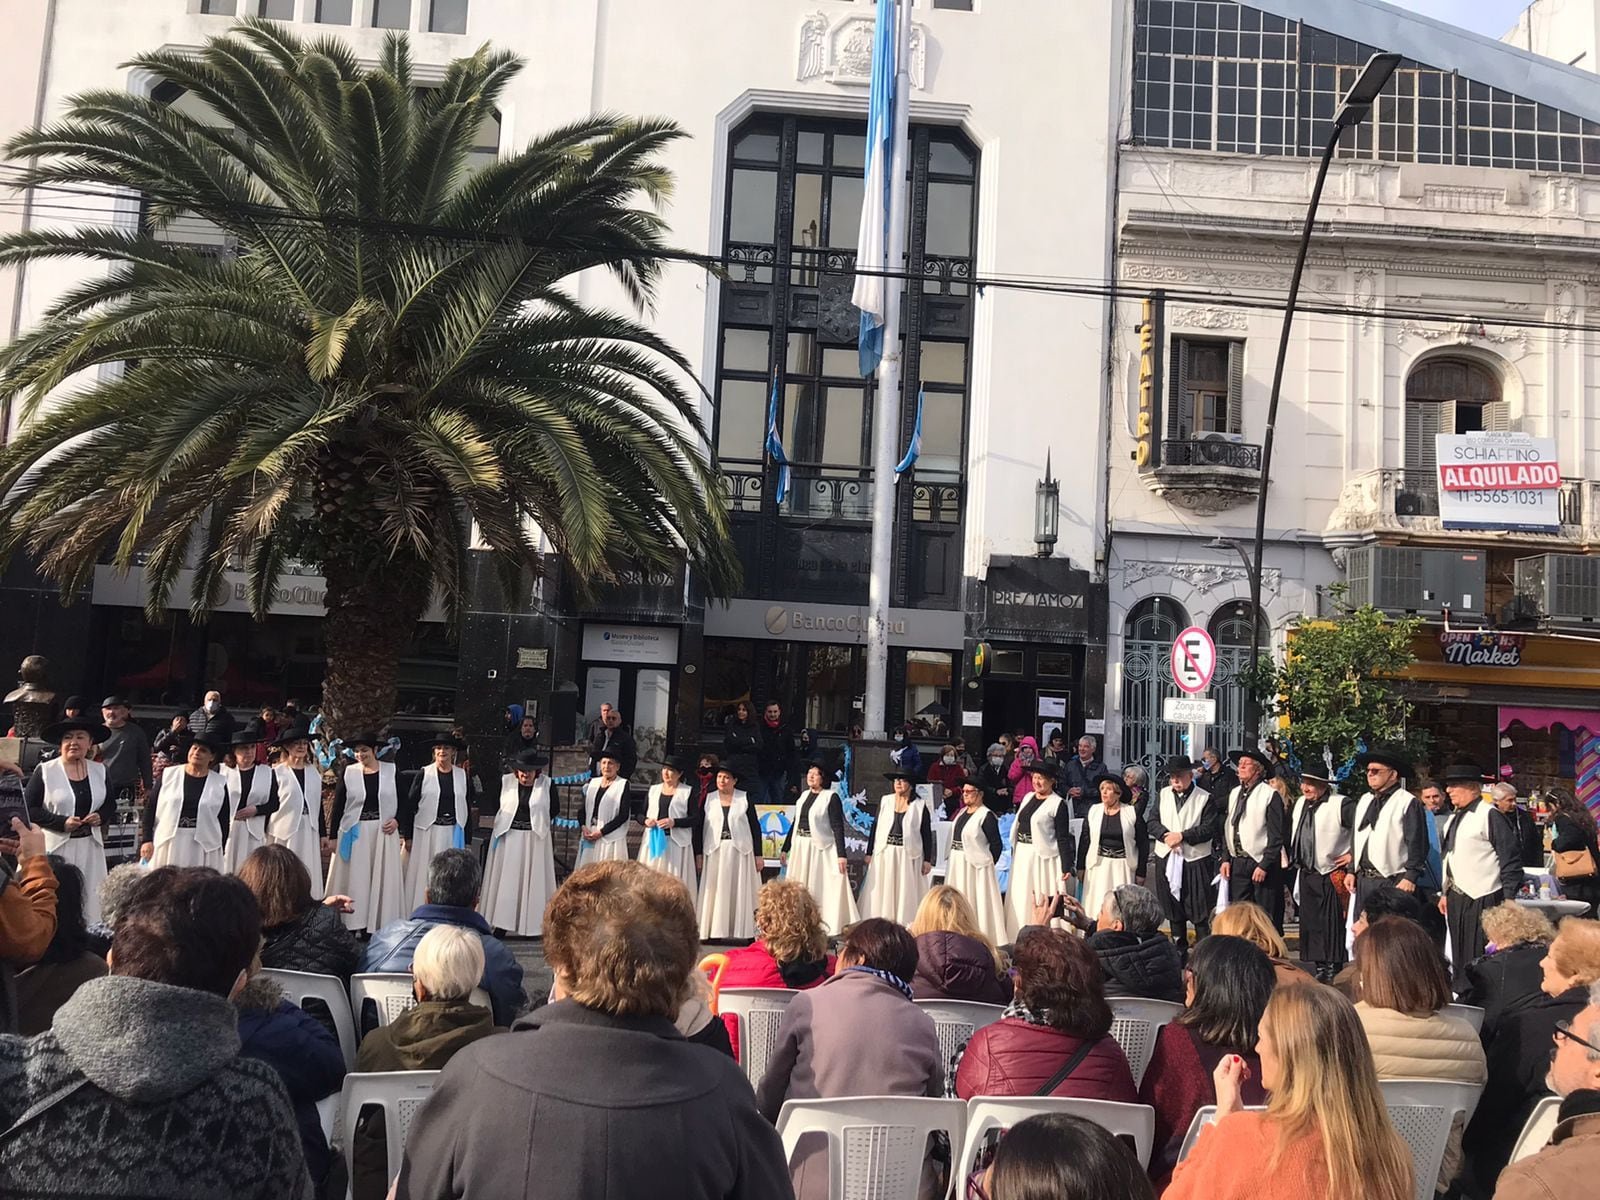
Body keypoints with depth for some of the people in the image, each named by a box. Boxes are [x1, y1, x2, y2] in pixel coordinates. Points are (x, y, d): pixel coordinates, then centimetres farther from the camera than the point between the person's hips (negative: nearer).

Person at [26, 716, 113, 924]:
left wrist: (101, 817, -4)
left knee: (90, 900, 4)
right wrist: (62, 822, -15)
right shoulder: (45, 771, -3)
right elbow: (28, 808, -5)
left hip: (90, 845, 3)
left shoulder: (100, 771, 9)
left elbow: (111, 803, 18)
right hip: (56, 846, -3)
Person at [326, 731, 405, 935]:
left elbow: (403, 801, 7)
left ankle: (378, 925, 10)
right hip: (354, 834, 0)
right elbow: (337, 806, 4)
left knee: (381, 880, 3)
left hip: (384, 833, 0)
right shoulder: (347, 773, 1)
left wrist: (397, 820, -9)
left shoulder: (391, 771, 1)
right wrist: (334, 837, 1)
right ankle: (353, 926, 8)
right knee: (354, 881, 3)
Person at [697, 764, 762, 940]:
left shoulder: (745, 799, 3)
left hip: (740, 850, -1)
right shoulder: (709, 799, 7)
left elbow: (755, 827, 3)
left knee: (740, 891, 0)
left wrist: (758, 855, -2)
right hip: (715, 851, 1)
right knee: (716, 891, 0)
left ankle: (741, 931, 5)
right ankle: (716, 932, 4)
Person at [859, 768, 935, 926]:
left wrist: (927, 860, -4)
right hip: (884, 854, 2)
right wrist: (869, 852, 3)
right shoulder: (884, 801, 5)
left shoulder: (920, 805, -2)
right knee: (882, 893, 5)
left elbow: (927, 834, -1)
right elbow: (875, 827, 7)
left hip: (908, 855, -2)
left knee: (906, 893, 2)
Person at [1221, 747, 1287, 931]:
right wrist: (1226, 859, 8)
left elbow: (1277, 836, -11)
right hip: (1238, 864, 6)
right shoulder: (1234, 794, 11)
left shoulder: (1270, 795, -9)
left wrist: (1264, 866, -14)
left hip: (1261, 863, -6)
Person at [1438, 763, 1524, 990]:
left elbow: (1511, 861, -13)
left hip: (1482, 900, -8)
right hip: (1456, 899, 8)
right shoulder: (1454, 818, 14)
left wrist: (1509, 902, -14)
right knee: (1459, 957, 16)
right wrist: (1444, 893, 19)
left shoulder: (1490, 816, -12)